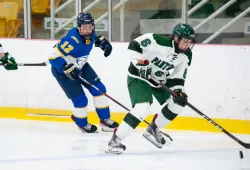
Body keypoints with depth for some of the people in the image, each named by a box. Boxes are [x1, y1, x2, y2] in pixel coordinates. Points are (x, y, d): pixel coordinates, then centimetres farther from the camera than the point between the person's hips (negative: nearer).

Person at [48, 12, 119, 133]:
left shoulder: (90, 33, -13)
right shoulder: (71, 40, -36)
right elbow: (54, 57, -34)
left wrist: (102, 41, -2)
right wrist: (68, 69, -39)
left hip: (80, 66, 8)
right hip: (62, 70, -8)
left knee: (99, 89, 3)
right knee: (80, 99, -7)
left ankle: (105, 119, 16)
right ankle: (82, 124, 22)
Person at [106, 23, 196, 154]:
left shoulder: (186, 56, -5)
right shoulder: (159, 42, -27)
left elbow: (178, 78, 0)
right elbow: (134, 45, -24)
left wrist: (178, 91, -16)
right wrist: (141, 63, -29)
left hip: (159, 80, 8)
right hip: (139, 76, -8)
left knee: (177, 103, 4)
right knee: (143, 108, -27)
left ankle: (153, 130, 21)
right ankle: (115, 140, -22)